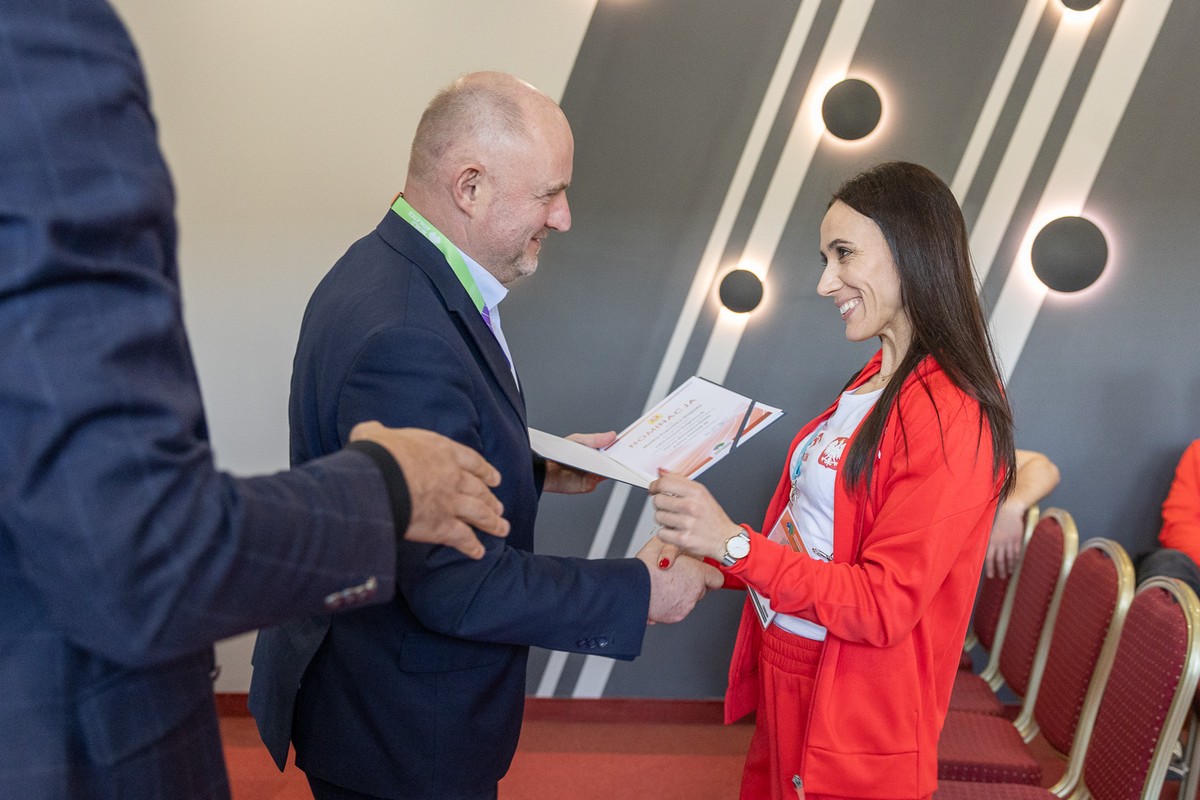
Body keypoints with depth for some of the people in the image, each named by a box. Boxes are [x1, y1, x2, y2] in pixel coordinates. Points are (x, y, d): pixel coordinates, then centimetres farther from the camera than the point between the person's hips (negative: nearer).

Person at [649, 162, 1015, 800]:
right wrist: (706, 561, 1)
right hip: (787, 673, 8)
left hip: (854, 718, -7)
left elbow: (883, 605, -23)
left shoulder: (952, 417, -22)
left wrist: (735, 544, -29)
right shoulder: (876, 382, 5)